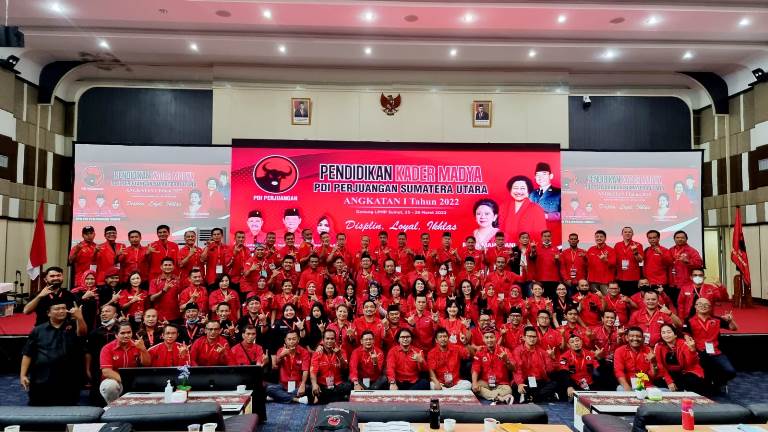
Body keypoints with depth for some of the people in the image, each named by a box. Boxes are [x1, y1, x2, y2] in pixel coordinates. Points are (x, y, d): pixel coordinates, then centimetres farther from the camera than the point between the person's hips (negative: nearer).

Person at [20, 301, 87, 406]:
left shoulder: (73, 325, 2)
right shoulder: (38, 330, 7)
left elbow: (82, 333, -20)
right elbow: (27, 354, 8)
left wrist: (79, 318, -40)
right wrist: (23, 375, -1)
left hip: (67, 380, -1)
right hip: (41, 380, 1)